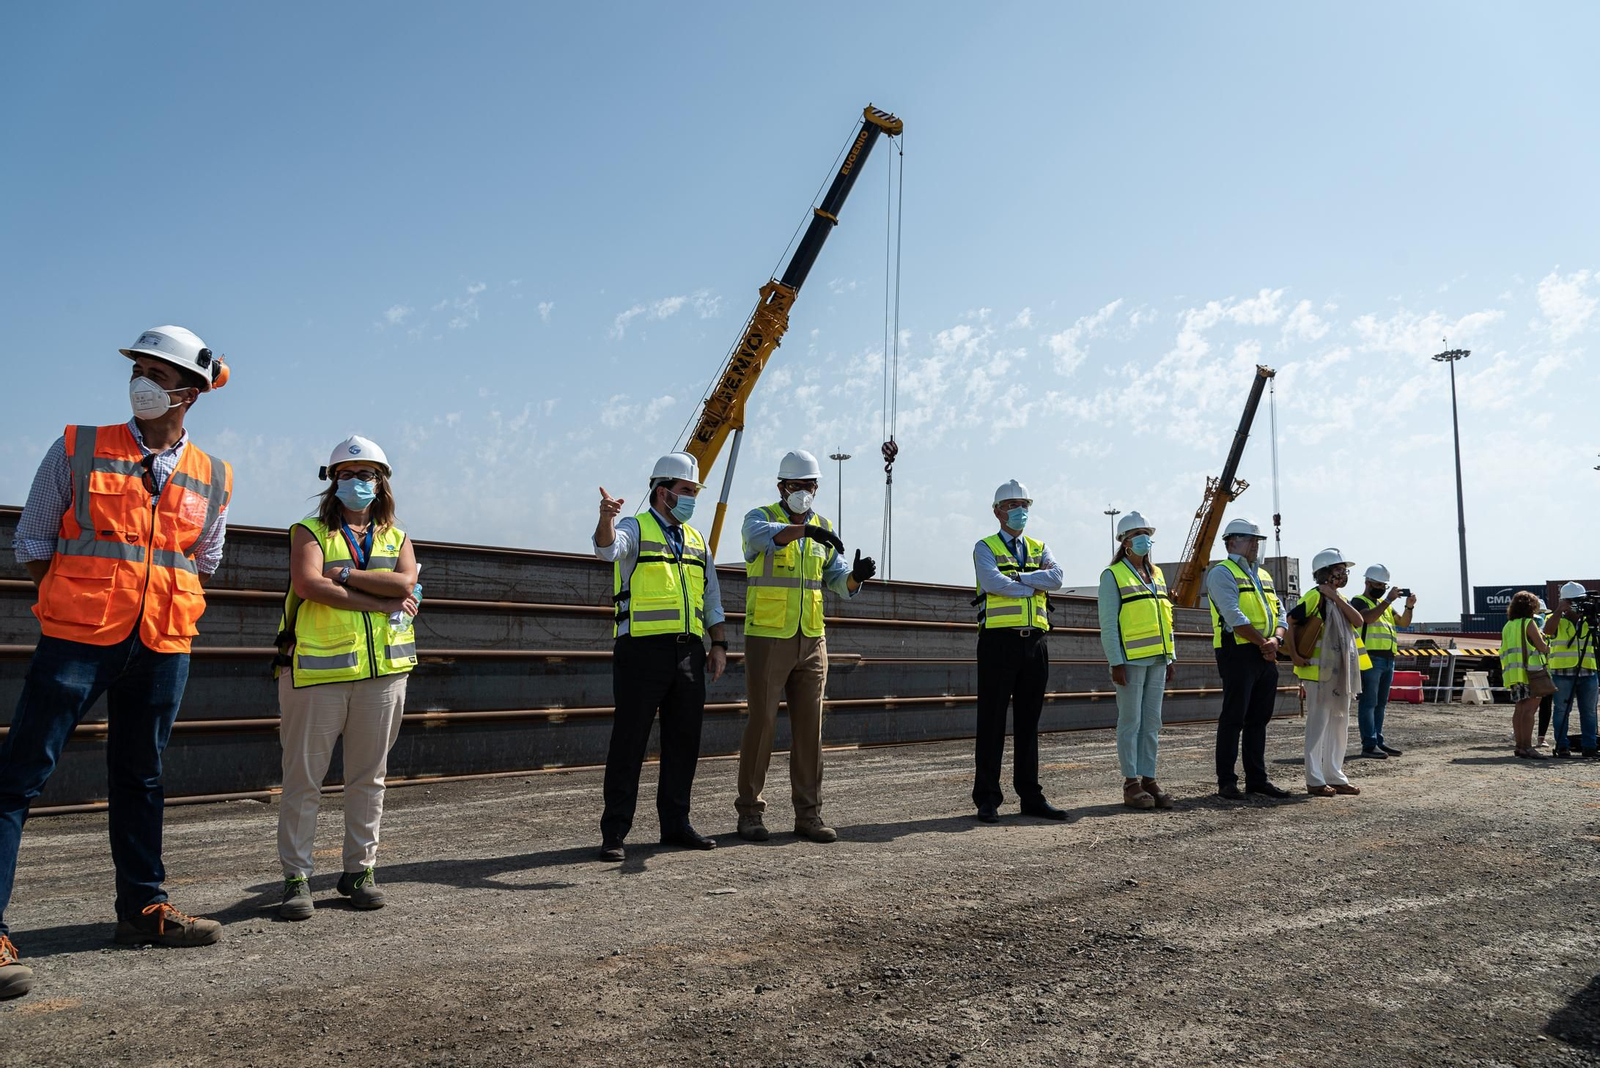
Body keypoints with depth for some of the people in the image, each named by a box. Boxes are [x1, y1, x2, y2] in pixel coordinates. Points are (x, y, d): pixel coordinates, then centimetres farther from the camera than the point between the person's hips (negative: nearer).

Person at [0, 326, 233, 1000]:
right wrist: (81, 607, 3)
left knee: (139, 779, 13)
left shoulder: (213, 481, 7)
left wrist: (162, 610, 10)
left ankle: (142, 906, 24)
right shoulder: (77, 451, 0)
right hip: (76, 640, -3)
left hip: (163, 648, 3)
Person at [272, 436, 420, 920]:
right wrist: (380, 602, -13)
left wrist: (344, 575, -10)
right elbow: (308, 584, -12)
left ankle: (359, 871, 20)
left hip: (382, 669, 3)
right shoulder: (311, 532, 8)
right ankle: (296, 876, 11)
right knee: (303, 776, 0)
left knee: (369, 776, 9)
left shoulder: (396, 538, 17)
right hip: (316, 668, -3)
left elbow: (406, 581, -4)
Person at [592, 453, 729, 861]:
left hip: (689, 653, 6)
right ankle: (614, 833, 4)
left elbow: (711, 598, 22)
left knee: (684, 741, 9)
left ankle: (675, 824, 20)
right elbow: (608, 547, -22)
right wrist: (606, 519, -43)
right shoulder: (635, 529, 2)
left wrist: (719, 644, 13)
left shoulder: (696, 540, 20)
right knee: (629, 742, -3)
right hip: (643, 649, -6)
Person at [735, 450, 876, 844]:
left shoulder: (823, 529, 13)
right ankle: (749, 812, 10)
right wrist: (805, 530, -45)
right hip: (767, 639, -4)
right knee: (761, 725, -1)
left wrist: (857, 575, -15)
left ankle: (808, 814, 13)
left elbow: (839, 582, 8)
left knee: (809, 728, 5)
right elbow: (765, 536, -28)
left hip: (811, 641, 5)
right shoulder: (760, 517, -2)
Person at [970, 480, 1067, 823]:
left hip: (1034, 642, 5)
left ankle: (1030, 797, 16)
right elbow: (992, 582, -17)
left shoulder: (1039, 549, 17)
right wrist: (1033, 586, -7)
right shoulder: (985, 548, 3)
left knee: (1028, 723, 9)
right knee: (992, 722, -1)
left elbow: (1056, 578, -4)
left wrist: (1015, 576, -10)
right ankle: (987, 799, 5)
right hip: (999, 641, -5)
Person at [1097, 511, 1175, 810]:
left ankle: (1148, 779, 15)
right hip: (1130, 660, -6)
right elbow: (1108, 624, -8)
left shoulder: (1157, 574, 17)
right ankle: (1131, 783, 4)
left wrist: (1170, 657, 15)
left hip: (1157, 659, 7)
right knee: (1131, 722, -2)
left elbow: (1165, 618, 20)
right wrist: (1115, 662, -14)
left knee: (1152, 722, 8)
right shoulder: (1113, 575, -3)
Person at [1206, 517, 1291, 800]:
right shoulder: (1222, 573, -5)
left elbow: (1279, 614, 15)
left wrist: (1276, 639, -4)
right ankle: (1226, 782, 1)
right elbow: (1234, 617, -16)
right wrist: (1262, 642, -13)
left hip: (1266, 657, 8)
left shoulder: (1263, 575, 21)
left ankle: (1257, 779, 17)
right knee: (1233, 718, -5)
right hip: (1238, 653, -8)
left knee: (1258, 720, 11)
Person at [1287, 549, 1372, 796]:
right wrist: (1294, 654, -20)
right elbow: (1290, 622, -15)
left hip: (1340, 673, 9)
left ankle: (1334, 776, 21)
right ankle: (1315, 780, 0)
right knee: (1318, 724, -5)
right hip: (1318, 672, -9)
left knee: (1339, 724, 13)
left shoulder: (1340, 599, 15)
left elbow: (1358, 620, -1)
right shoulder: (1315, 596, -11)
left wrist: (1337, 598, -10)